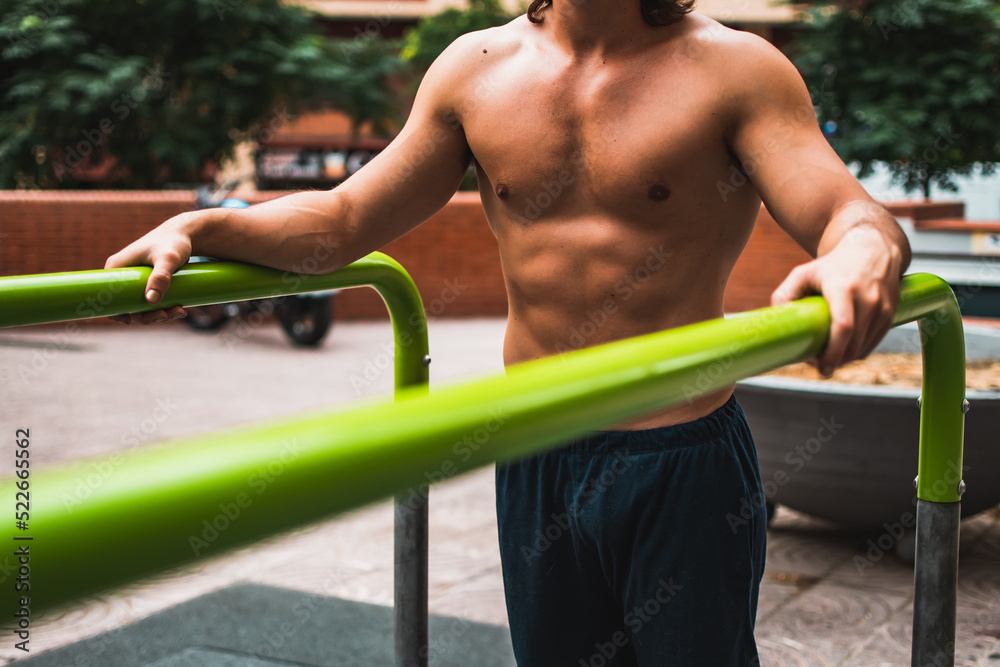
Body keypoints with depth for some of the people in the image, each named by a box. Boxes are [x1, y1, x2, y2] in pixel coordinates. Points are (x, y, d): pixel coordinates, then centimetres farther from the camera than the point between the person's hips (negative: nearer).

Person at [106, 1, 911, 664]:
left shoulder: (732, 67, -7)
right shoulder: (476, 70, 2)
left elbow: (850, 211, -18)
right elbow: (342, 221, 6)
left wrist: (864, 248, -43)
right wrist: (200, 228, -9)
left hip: (684, 465, -3)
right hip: (535, 464, 4)